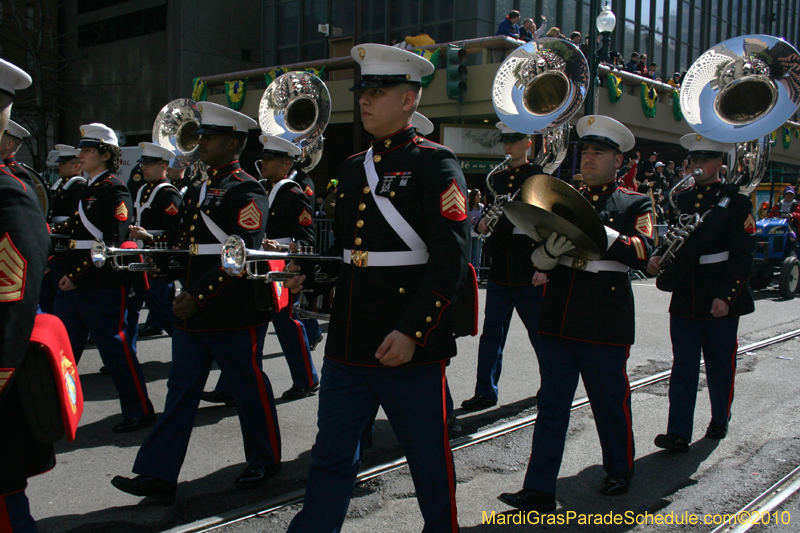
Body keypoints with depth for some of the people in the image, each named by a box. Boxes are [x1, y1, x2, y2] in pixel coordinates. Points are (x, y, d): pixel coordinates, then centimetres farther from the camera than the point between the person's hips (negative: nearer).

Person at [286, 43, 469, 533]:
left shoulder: (435, 164, -8)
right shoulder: (353, 169, 14)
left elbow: (451, 259, -15)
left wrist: (412, 332, -21)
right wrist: (308, 275, 5)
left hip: (412, 346, -6)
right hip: (348, 343, 6)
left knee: (429, 458, 11)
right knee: (332, 456, 13)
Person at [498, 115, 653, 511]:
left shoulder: (635, 204, 3)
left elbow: (642, 252, -15)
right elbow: (537, 262, 9)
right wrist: (550, 250, -14)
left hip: (606, 323, -3)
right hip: (559, 319, 3)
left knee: (610, 403, 11)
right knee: (551, 406, 4)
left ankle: (619, 471, 35)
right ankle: (539, 491, 8)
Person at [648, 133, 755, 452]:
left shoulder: (736, 202, -4)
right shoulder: (679, 200, 10)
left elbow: (743, 255, -8)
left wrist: (726, 296, -16)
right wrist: (657, 258, -6)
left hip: (720, 301, -3)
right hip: (684, 299, 4)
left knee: (720, 366, 10)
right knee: (683, 367, 3)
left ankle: (720, 420, 32)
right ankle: (678, 434, 5)